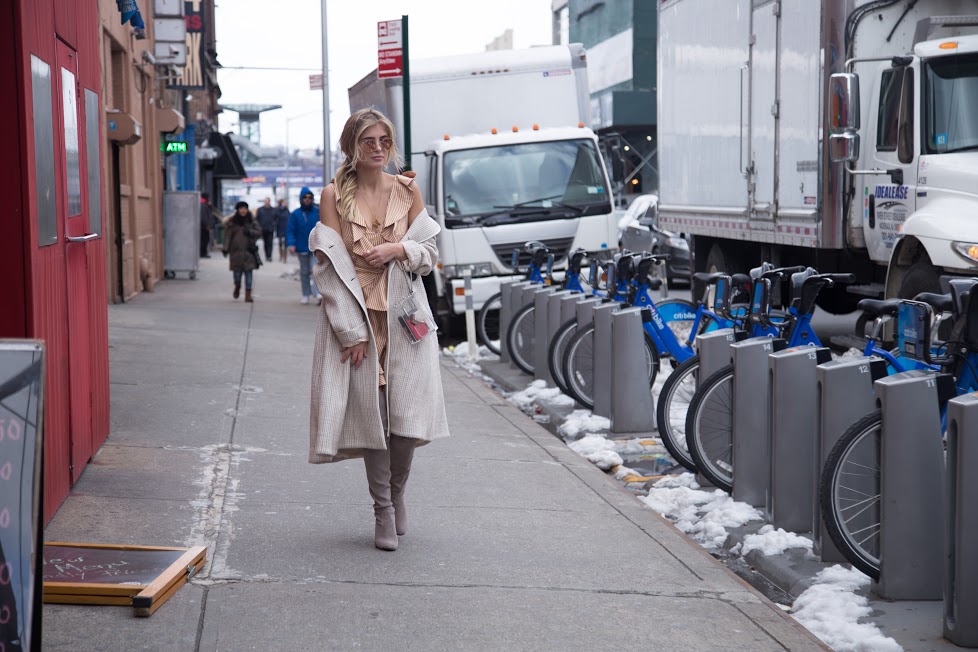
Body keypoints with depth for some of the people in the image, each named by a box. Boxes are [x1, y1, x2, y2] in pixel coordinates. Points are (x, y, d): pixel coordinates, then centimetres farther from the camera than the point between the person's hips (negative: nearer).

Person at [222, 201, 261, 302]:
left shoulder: (251, 221, 6)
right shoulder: (231, 222, 3)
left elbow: (259, 232, 7)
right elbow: (227, 236, 1)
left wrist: (250, 232, -12)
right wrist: (225, 248, -5)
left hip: (249, 251, 0)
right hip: (236, 251, 0)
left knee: (248, 271, -4)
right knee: (237, 271, 1)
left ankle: (248, 294, 0)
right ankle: (237, 286, 34)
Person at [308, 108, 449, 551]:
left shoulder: (407, 191, 7)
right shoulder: (335, 195, -1)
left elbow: (430, 255, 10)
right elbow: (330, 267, -6)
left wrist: (398, 250, -12)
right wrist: (351, 331, -12)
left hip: (403, 315, 2)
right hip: (355, 316, -2)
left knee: (407, 412, -2)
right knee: (370, 412, -2)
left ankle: (397, 493, 22)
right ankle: (383, 510, 10)